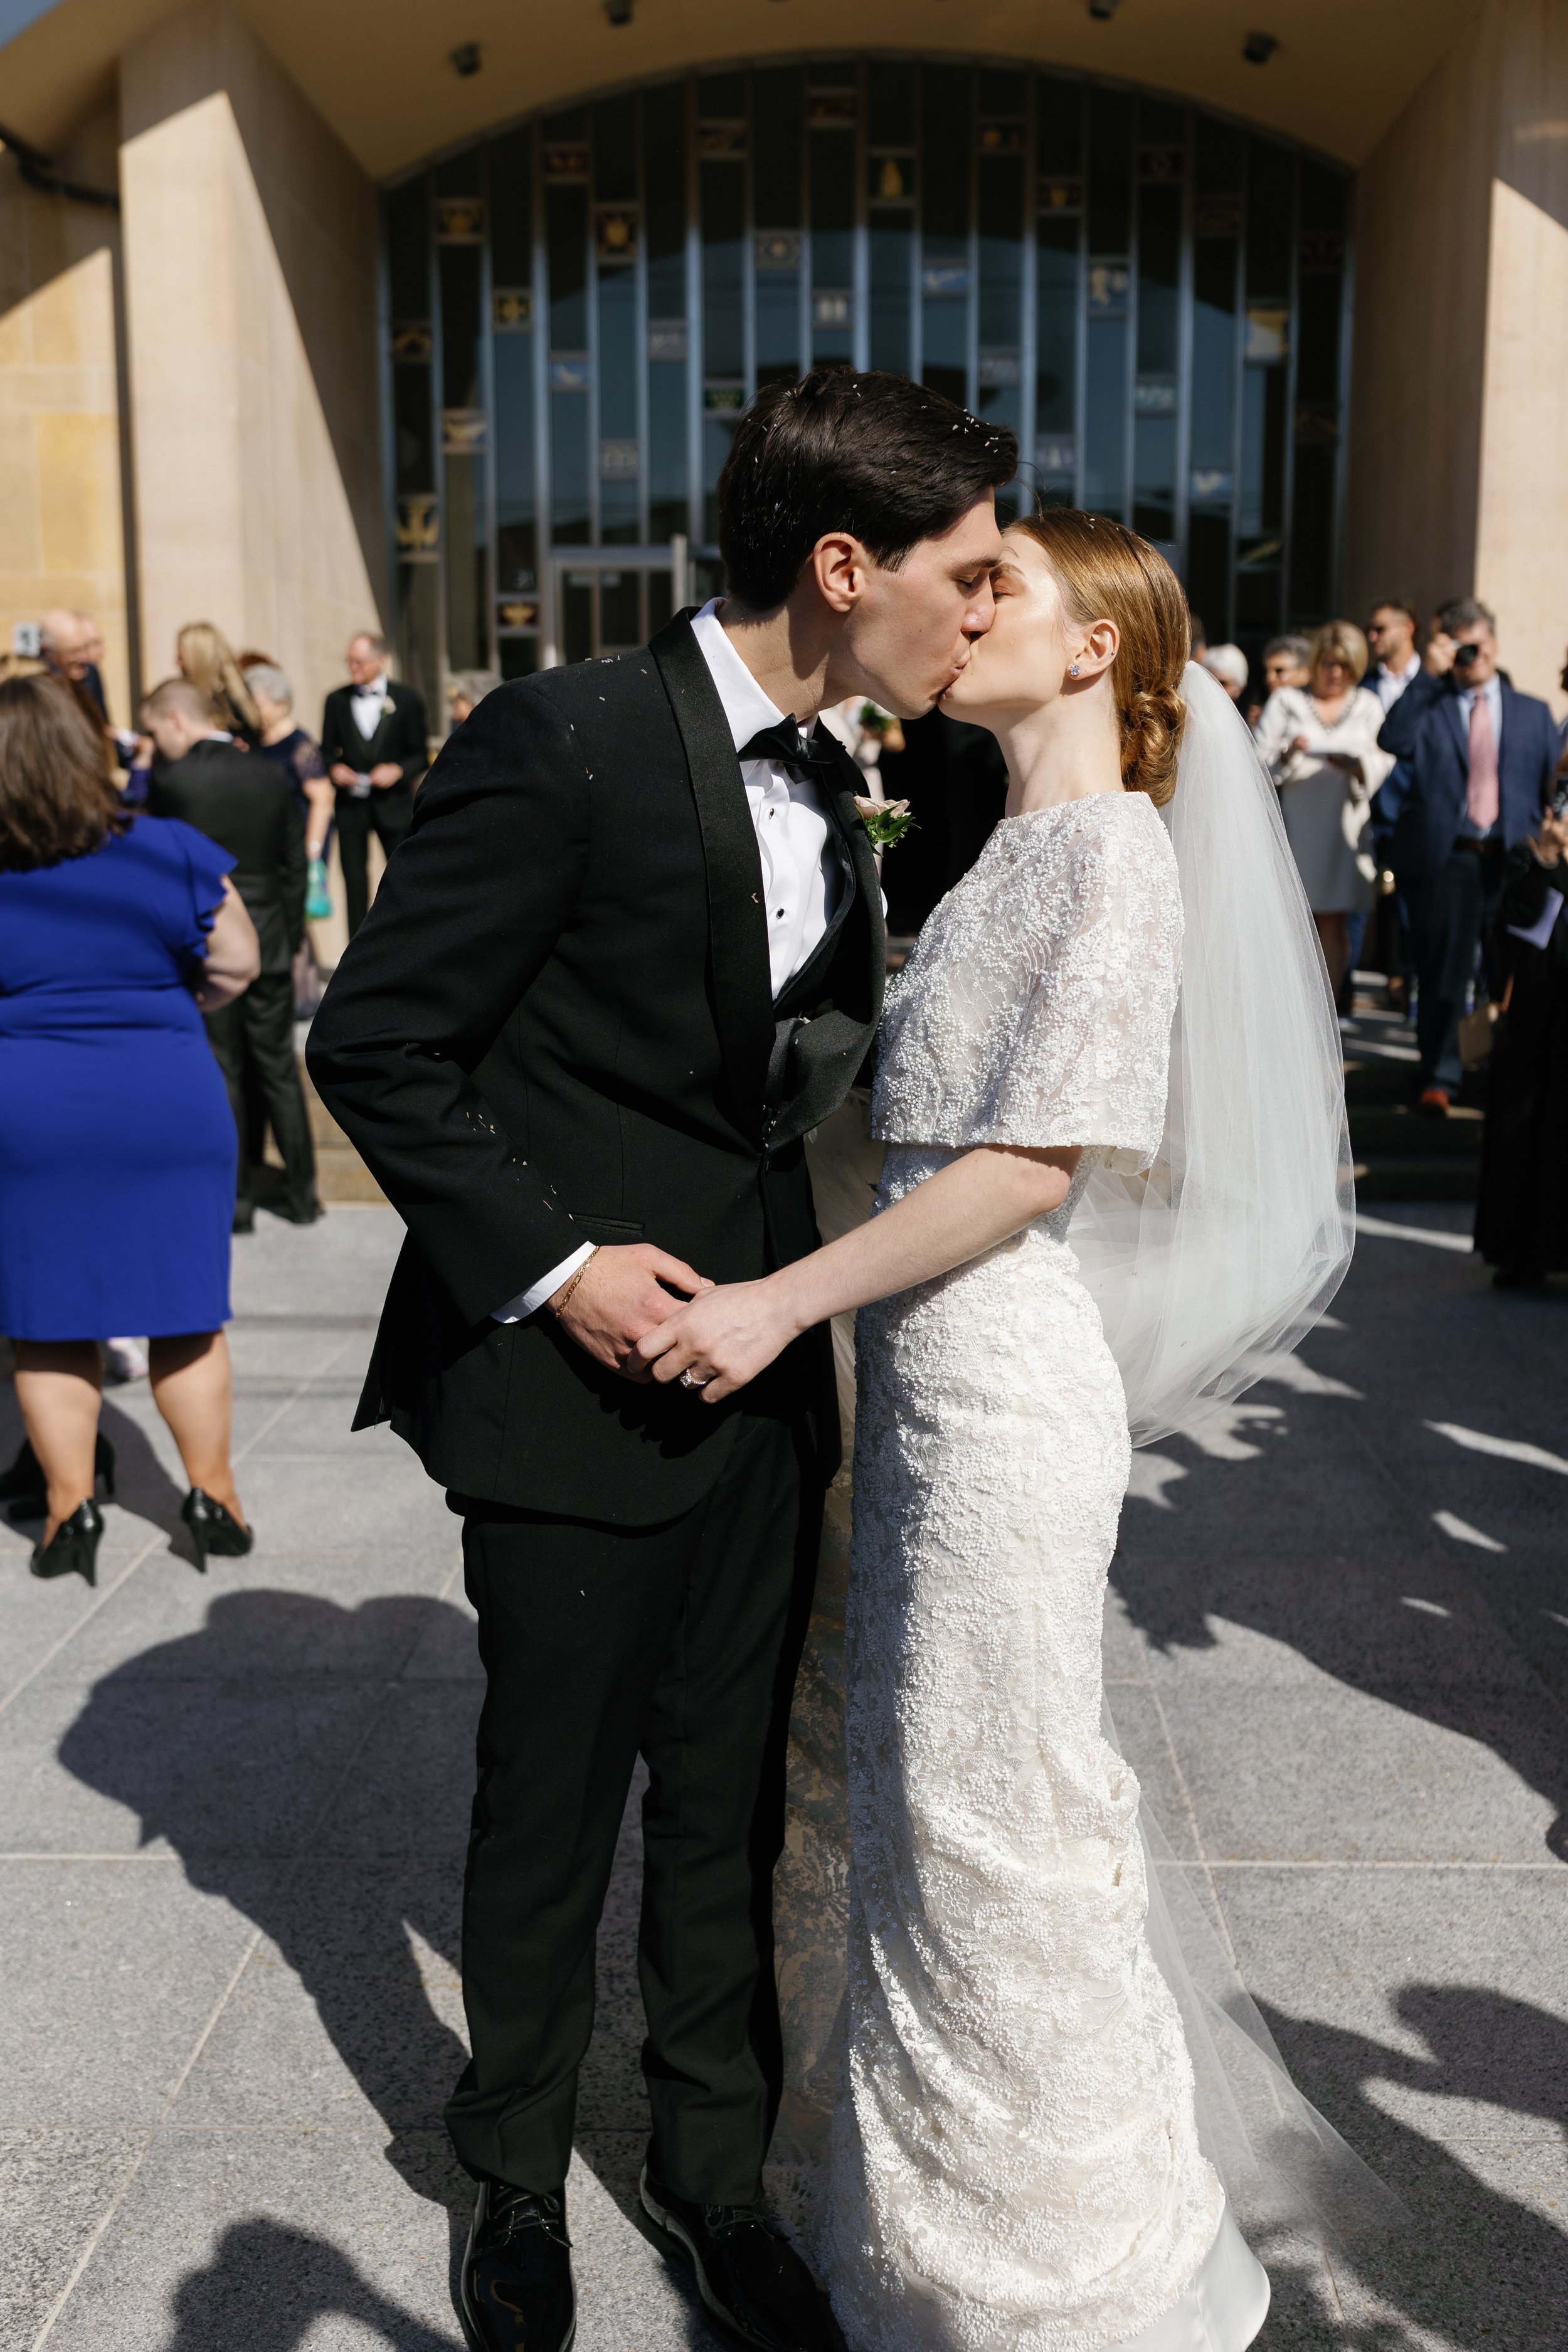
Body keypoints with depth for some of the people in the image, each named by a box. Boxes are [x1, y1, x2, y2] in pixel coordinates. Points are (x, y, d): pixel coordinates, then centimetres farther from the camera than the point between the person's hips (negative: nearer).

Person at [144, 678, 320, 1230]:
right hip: (270, 946, 4)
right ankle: (301, 1194, 19)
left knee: (222, 1076, 6)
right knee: (280, 1071, 13)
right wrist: (290, 936, 12)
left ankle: (237, 1201, 12)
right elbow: (295, 863, 5)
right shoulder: (270, 775, 0)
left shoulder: (169, 781, -12)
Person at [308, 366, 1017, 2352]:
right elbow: (376, 1044, -14)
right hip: (579, 1375, -6)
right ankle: (517, 2178, 39)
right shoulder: (563, 746, -17)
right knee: (552, 1811, 13)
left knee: (732, 1802, 17)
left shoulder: (829, 790, 7)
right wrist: (548, 1265, -17)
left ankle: (711, 2167, 39)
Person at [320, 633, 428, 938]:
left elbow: (421, 755, 2)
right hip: (351, 804, 2)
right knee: (354, 880, 3)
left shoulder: (407, 700, 1)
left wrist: (398, 770, -17)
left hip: (393, 805, -1)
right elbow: (327, 750, 11)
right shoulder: (337, 700, 6)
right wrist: (334, 768, -11)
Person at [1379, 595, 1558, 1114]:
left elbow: (1553, 788, 14)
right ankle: (1437, 1080, 7)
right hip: (1444, 857, -2)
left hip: (1514, 859, 2)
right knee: (1443, 973, -2)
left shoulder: (1533, 712, 16)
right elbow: (1392, 741, -14)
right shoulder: (1428, 706, 8)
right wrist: (1428, 675, -13)